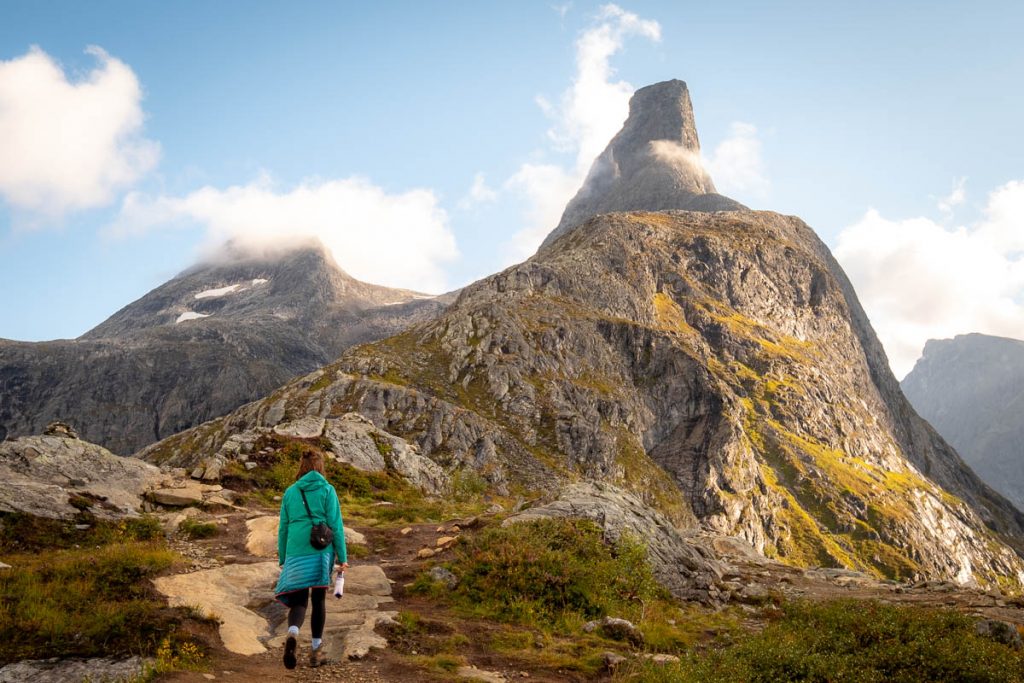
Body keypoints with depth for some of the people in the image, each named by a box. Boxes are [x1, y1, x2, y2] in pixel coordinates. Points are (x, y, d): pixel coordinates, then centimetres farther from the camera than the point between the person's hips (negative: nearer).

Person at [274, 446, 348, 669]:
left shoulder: (290, 492, 8)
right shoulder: (327, 490, 0)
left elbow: (283, 528, 11)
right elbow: (336, 526, -3)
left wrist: (282, 559, 20)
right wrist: (342, 557, 1)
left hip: (295, 553, 1)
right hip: (321, 552, -1)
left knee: (298, 600, 4)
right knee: (318, 599, 11)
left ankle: (293, 633, -26)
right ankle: (315, 650, 16)